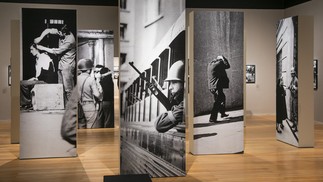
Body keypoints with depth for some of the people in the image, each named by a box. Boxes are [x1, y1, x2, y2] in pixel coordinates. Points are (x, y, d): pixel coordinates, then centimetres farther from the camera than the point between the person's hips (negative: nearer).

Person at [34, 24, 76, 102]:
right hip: (61, 63, 9)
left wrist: (43, 48, -12)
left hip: (68, 65, -8)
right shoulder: (61, 32, -2)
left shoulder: (70, 41, -24)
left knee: (68, 88, -7)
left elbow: (56, 51, -21)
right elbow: (48, 30, 8)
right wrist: (40, 37, -9)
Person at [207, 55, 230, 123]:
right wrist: (223, 59, 2)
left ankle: (223, 113, 37)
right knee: (217, 102, -4)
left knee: (222, 97, 25)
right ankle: (212, 118, -4)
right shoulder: (219, 63, -14)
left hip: (211, 86, 9)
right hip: (217, 86, -9)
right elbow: (227, 66, -7)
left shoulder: (210, 63, 12)